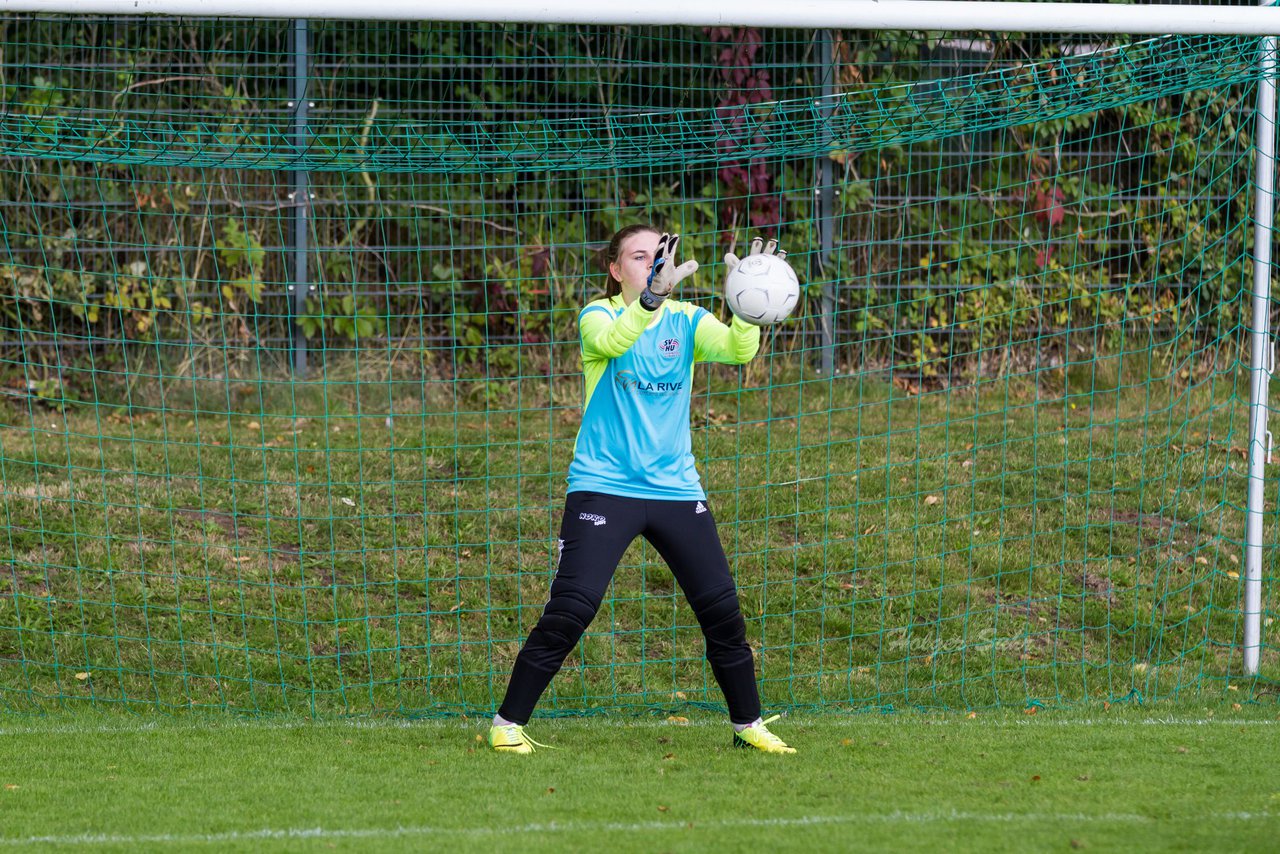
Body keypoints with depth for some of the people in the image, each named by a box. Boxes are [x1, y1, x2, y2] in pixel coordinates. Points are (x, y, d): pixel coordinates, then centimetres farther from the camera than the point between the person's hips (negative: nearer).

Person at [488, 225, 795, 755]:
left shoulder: (687, 321, 6)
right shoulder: (599, 315, -2)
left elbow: (738, 350, -12)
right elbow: (611, 341, -27)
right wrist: (651, 298, -43)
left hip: (676, 490, 4)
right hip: (603, 487, -4)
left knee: (722, 609, 1)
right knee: (570, 610, -12)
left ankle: (748, 725, 18)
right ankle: (507, 724, -2)